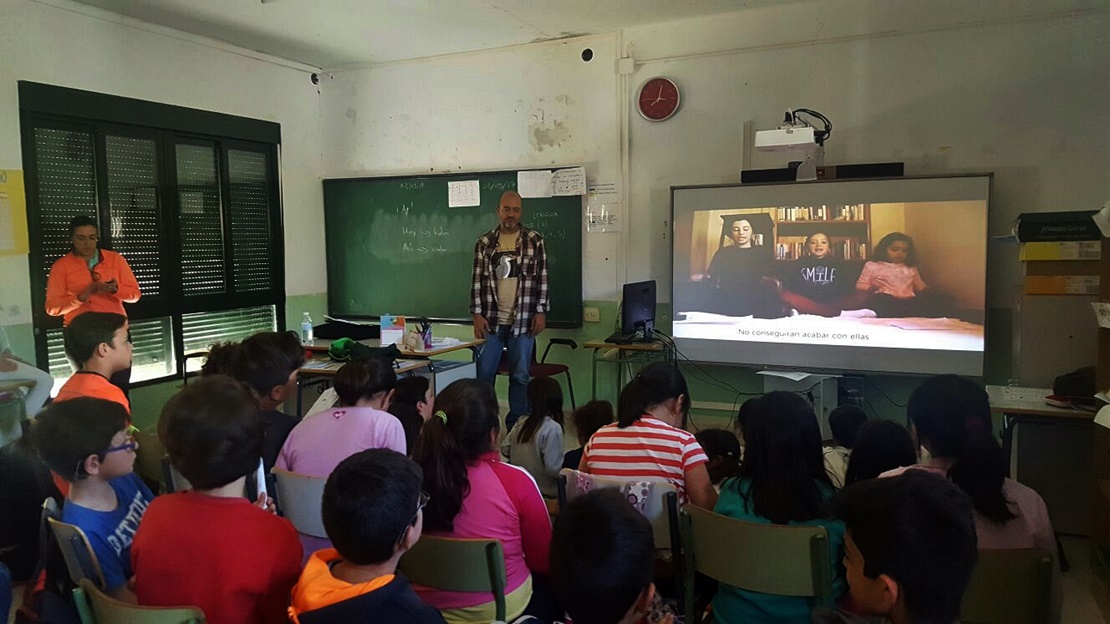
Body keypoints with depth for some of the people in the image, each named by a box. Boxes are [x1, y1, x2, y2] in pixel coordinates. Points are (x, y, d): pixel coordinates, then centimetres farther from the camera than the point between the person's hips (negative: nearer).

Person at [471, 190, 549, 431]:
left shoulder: (535, 241, 2)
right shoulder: (484, 242, 4)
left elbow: (542, 279, 2)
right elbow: (477, 280, 4)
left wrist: (541, 312, -3)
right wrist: (476, 314, -2)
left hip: (523, 320, -1)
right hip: (491, 319, 1)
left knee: (520, 376, 5)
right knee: (484, 374, 5)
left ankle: (517, 427, 17)